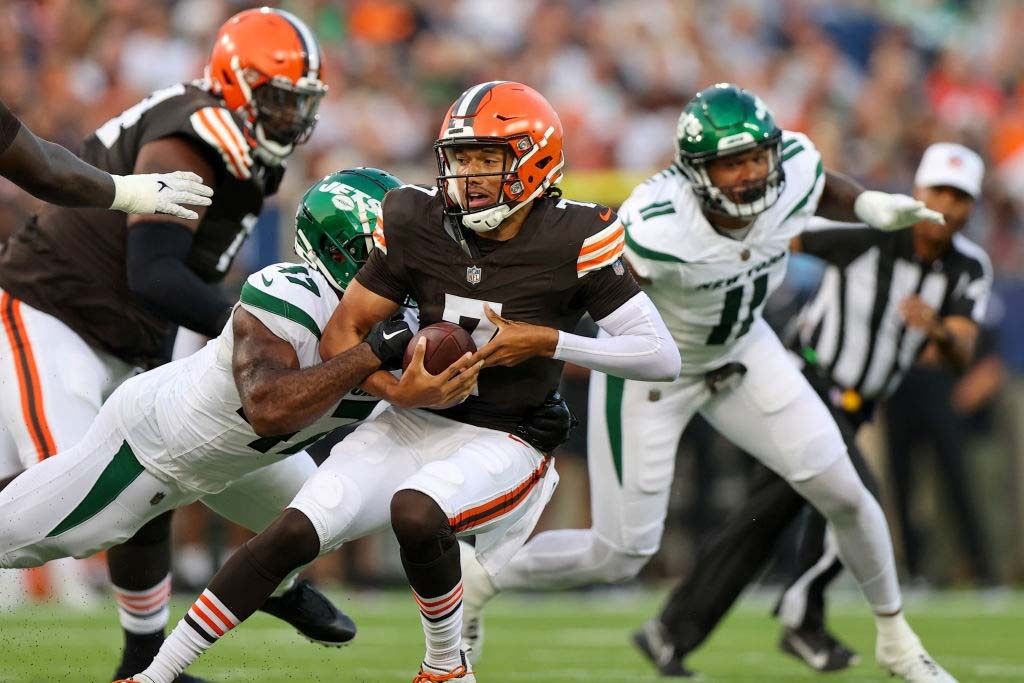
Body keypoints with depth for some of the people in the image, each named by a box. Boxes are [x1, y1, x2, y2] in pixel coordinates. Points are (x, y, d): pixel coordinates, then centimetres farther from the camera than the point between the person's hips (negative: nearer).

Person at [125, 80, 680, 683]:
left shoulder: (572, 242, -15)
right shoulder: (422, 225, -5)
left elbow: (663, 357, -15)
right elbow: (342, 333, 0)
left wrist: (548, 342, -23)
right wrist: (394, 389, -20)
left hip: (504, 444, -4)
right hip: (416, 423, 4)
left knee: (414, 511, -34)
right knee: (293, 535, -13)